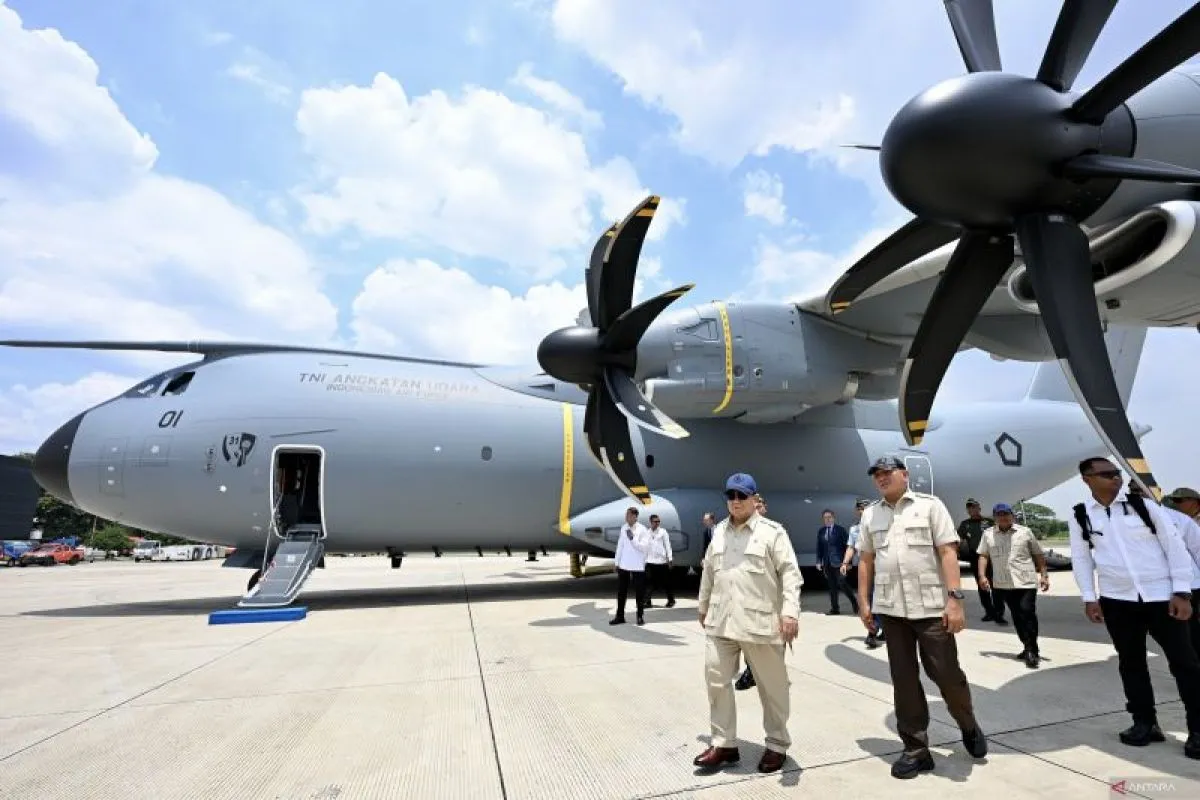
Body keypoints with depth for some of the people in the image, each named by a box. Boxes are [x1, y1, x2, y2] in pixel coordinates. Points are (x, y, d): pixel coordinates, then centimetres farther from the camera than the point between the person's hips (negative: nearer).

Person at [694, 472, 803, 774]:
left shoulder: (772, 531, -6)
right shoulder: (719, 531, 12)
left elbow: (790, 573, -11)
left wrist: (790, 611, -22)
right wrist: (703, 605, 26)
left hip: (760, 622, -5)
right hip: (720, 622, 5)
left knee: (772, 686, 11)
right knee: (716, 681, 9)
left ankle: (777, 744, 31)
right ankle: (724, 744, 26)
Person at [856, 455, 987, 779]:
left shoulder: (929, 505, -2)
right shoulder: (870, 514, 9)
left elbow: (948, 552, -7)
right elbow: (866, 560, 12)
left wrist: (954, 598, -14)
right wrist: (863, 601, 8)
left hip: (931, 606, -3)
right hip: (890, 609, 3)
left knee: (946, 673, 4)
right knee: (904, 680, 8)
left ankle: (968, 725, 35)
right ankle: (916, 750, 20)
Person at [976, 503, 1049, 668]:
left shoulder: (1025, 532, 3)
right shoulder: (987, 534, 6)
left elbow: (1038, 555, 9)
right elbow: (983, 556, 6)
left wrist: (1044, 575, 2)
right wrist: (982, 575, -5)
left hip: (1026, 582, -2)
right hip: (1003, 584, 2)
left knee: (1027, 614, -11)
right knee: (1017, 617, 10)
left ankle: (1031, 650, -1)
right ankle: (1029, 648, 24)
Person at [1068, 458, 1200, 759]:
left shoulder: (1144, 506, -4)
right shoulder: (1079, 516, -1)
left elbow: (1175, 546, -2)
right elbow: (1081, 558, 3)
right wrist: (1089, 598, 0)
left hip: (1161, 596, -1)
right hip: (1117, 600, 1)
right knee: (1131, 663, 11)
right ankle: (1145, 722, 24)